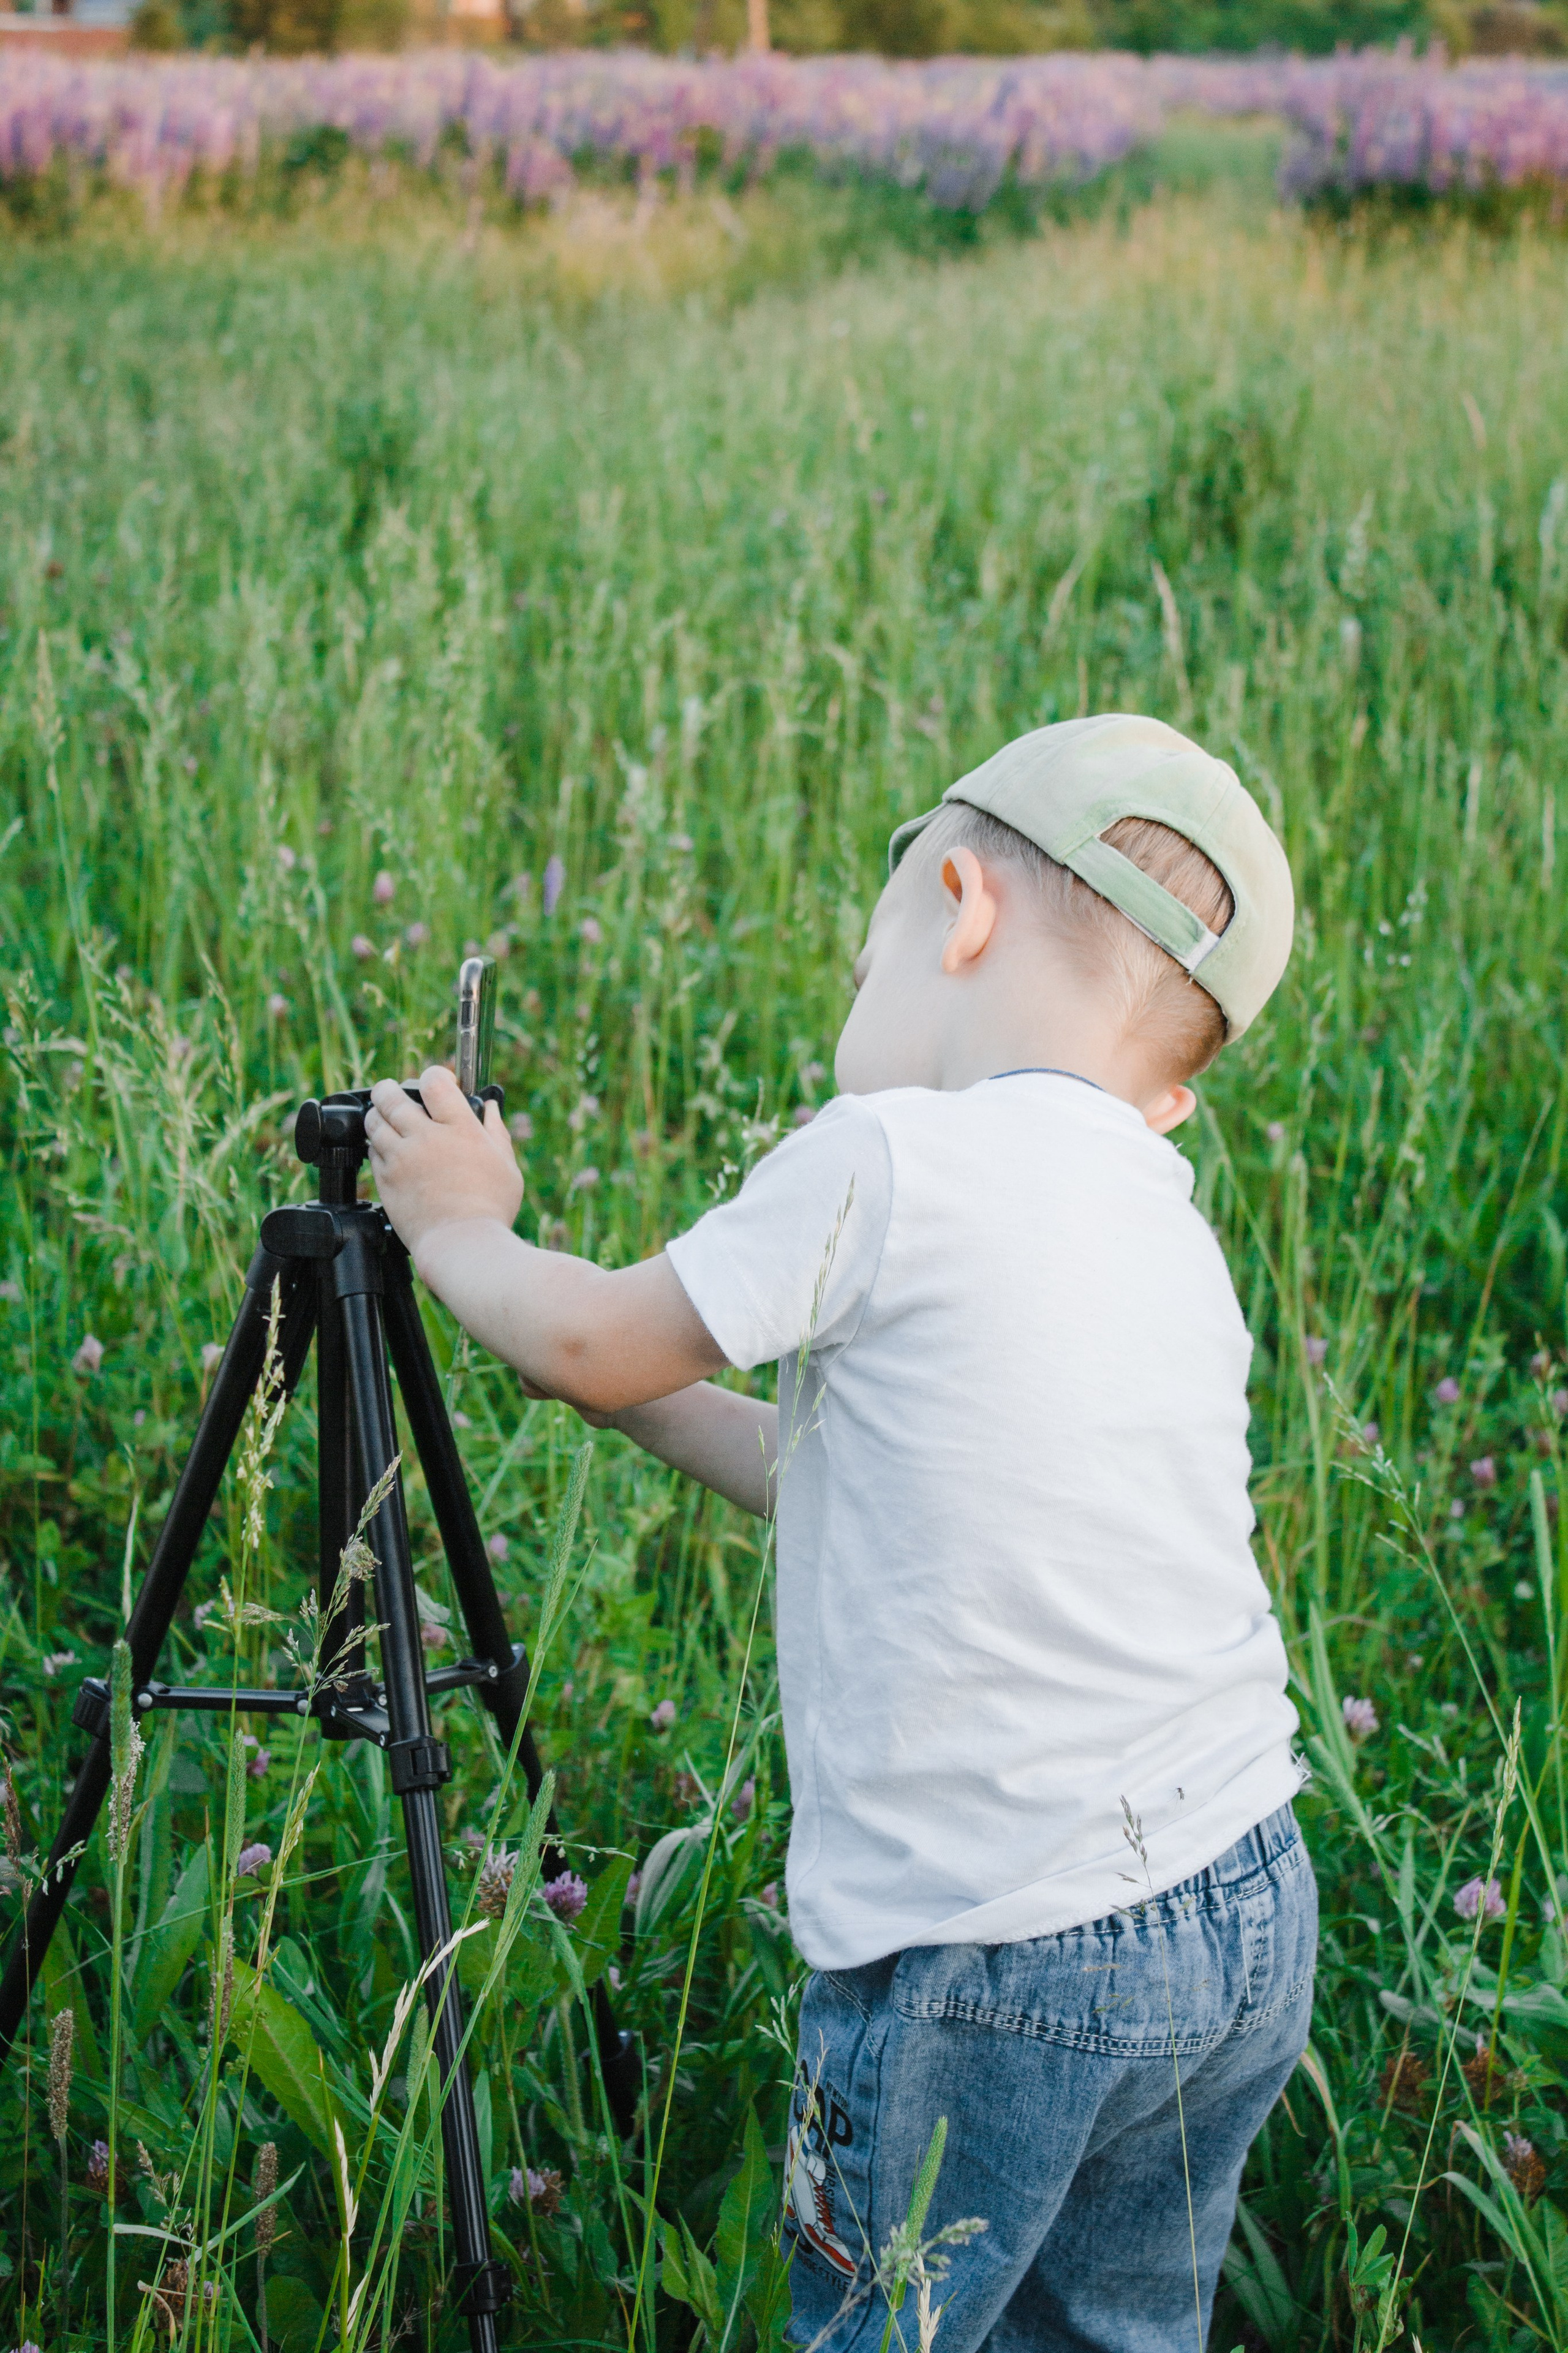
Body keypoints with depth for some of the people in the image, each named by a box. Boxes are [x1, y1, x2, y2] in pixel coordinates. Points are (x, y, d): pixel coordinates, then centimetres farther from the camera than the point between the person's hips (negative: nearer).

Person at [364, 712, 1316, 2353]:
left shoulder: (892, 1164, -15)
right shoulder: (1174, 1236, 8)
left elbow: (587, 1348, -1)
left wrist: (459, 1231, 18)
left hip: (995, 1972, -7)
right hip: (1250, 1919, 7)